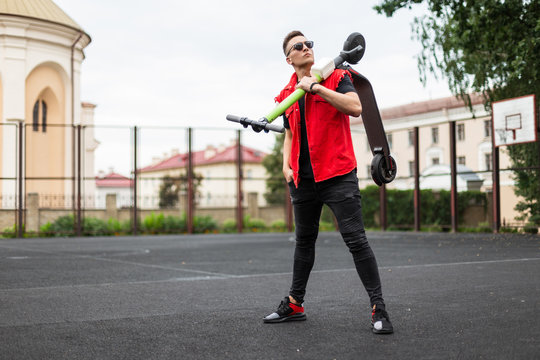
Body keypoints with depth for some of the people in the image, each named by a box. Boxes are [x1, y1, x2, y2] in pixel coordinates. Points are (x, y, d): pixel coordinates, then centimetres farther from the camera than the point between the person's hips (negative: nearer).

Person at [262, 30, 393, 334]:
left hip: (338, 175, -6)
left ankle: (379, 309, -5)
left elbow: (356, 107, -22)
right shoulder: (288, 94, 12)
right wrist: (287, 164, 6)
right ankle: (295, 304, 28)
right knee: (304, 240, 16)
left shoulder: (336, 78, -3)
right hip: (303, 178, 6)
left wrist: (316, 87, -22)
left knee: (356, 239, -10)